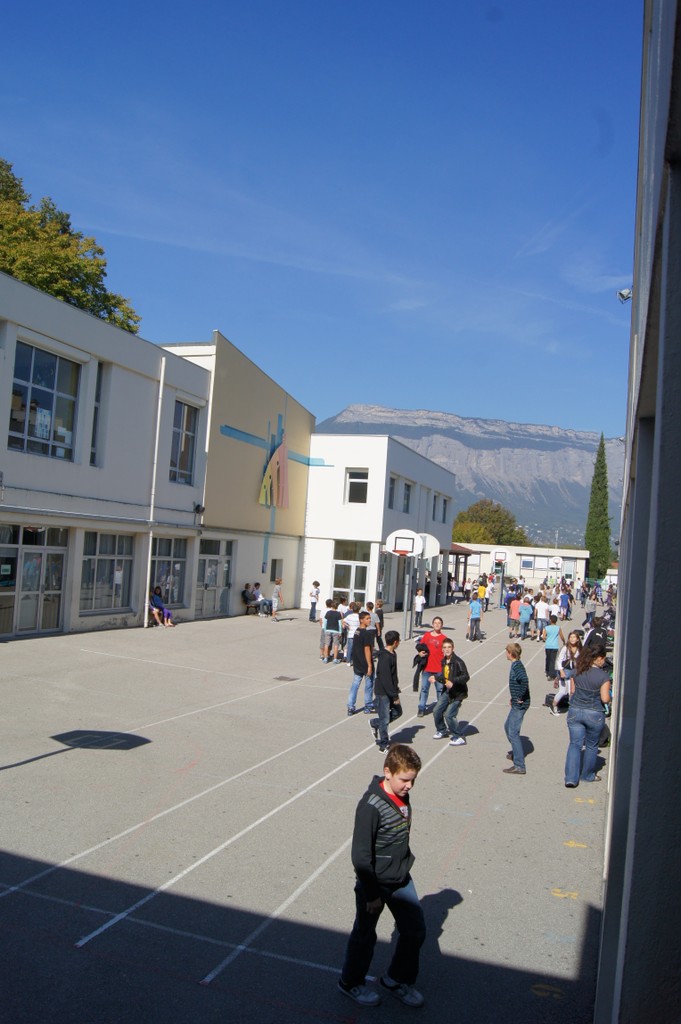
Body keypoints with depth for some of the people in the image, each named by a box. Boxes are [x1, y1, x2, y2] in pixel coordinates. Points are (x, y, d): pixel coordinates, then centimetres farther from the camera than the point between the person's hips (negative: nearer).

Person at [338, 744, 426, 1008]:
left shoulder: (402, 797, -3)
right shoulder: (371, 806, -28)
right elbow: (361, 856, -23)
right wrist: (372, 894, -18)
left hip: (401, 880, 7)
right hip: (376, 884, -7)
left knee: (415, 929, 11)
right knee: (365, 936, 12)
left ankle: (396, 980, 33)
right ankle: (350, 983, 36)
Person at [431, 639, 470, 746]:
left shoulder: (458, 662, -20)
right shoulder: (444, 661, 5)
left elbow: (466, 677, -25)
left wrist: (453, 682, -34)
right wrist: (436, 678, 10)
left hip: (457, 692, -8)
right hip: (447, 691, 8)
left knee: (449, 715, -13)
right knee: (436, 711, 11)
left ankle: (459, 737, 3)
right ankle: (442, 731, 35)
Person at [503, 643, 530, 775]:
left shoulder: (516, 666, -19)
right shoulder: (516, 665, 11)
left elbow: (524, 680, -37)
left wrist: (521, 697, -27)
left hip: (520, 705, -10)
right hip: (517, 704, 10)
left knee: (513, 732, -8)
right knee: (508, 727, 25)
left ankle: (519, 766, -6)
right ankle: (516, 752, 43)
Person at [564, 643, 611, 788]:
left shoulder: (577, 672, 0)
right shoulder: (603, 676, -15)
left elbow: (572, 691, 7)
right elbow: (605, 699, -14)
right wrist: (609, 697, 7)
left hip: (575, 712, 3)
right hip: (594, 714, -3)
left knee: (575, 744, 9)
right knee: (591, 746, 17)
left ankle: (571, 778, 1)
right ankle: (588, 775, 32)